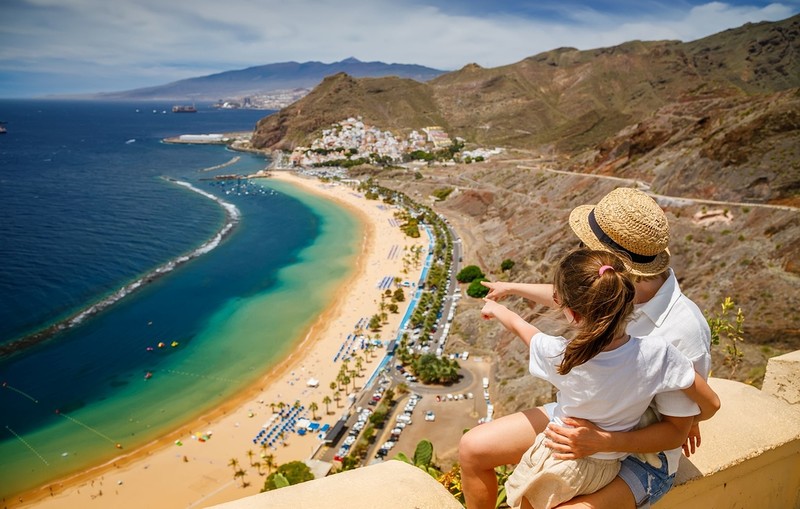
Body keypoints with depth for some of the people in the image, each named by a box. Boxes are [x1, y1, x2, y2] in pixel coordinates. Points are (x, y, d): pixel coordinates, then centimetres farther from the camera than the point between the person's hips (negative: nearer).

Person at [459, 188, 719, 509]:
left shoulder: (682, 330, -30)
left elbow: (676, 431, -19)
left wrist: (602, 442, -34)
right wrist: (514, 288, 27)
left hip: (640, 454, -6)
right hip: (583, 419, 6)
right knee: (473, 448, -1)